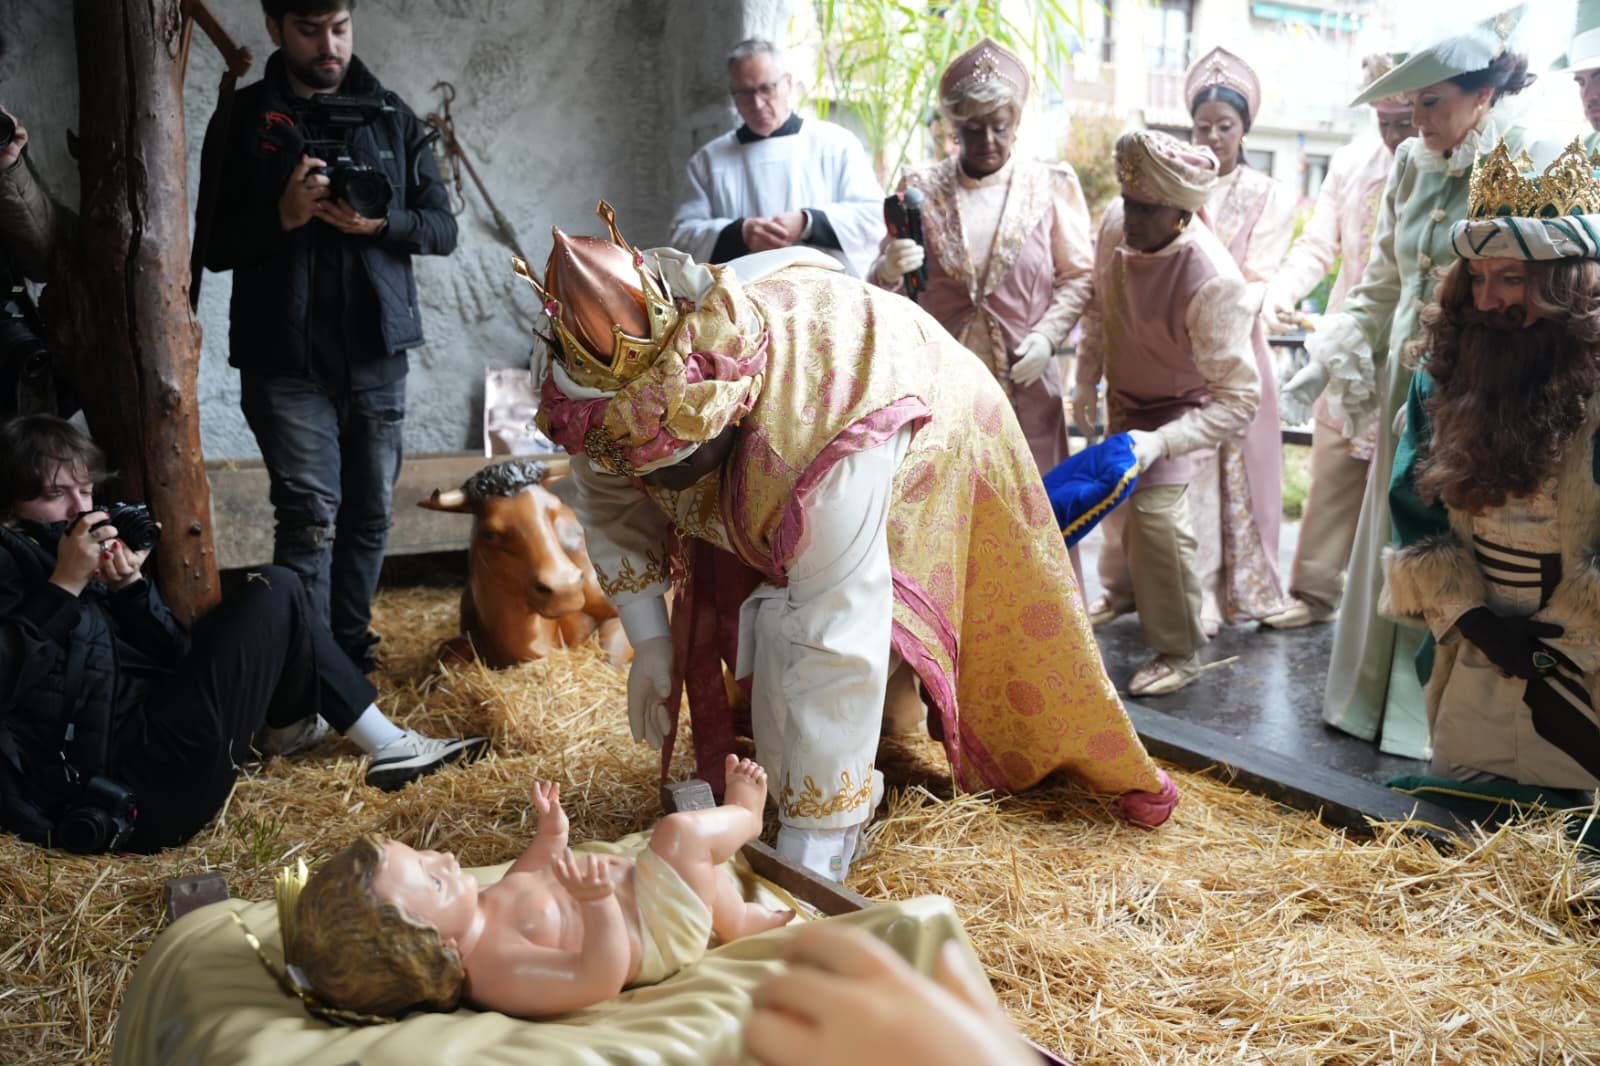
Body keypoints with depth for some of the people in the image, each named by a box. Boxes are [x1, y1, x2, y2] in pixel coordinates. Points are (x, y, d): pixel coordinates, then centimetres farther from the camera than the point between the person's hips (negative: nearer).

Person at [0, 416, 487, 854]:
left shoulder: (87, 544, 15)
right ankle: (388, 745, 8)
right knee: (275, 594, -3)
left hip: (143, 728, 10)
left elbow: (172, 654, 10)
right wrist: (65, 583, -21)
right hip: (128, 789, -10)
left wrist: (129, 588, -5)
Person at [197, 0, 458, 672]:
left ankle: (351, 648, 24)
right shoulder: (241, 122, 3)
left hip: (376, 354, 3)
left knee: (371, 512, 8)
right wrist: (282, 216, -16)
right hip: (285, 359, -2)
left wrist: (380, 223, -13)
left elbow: (443, 229, 7)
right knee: (312, 515, -8)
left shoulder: (393, 119, 9)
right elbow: (215, 246, 2)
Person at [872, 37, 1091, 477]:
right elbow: (885, 282, 4)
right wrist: (889, 271, -19)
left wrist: (1048, 335, -10)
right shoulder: (922, 188, 3)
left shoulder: (1050, 186, 1)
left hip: (1025, 379, 0)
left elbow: (1077, 275, 5)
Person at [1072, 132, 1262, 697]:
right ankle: (1124, 590, 48)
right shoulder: (1117, 225, -19)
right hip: (1124, 396, 6)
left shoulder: (1213, 281, -37)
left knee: (1155, 507, -20)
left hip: (1183, 405, -6)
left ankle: (1179, 653, -2)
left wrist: (1162, 442, -42)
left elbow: (1238, 397, -33)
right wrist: (1086, 380, 6)